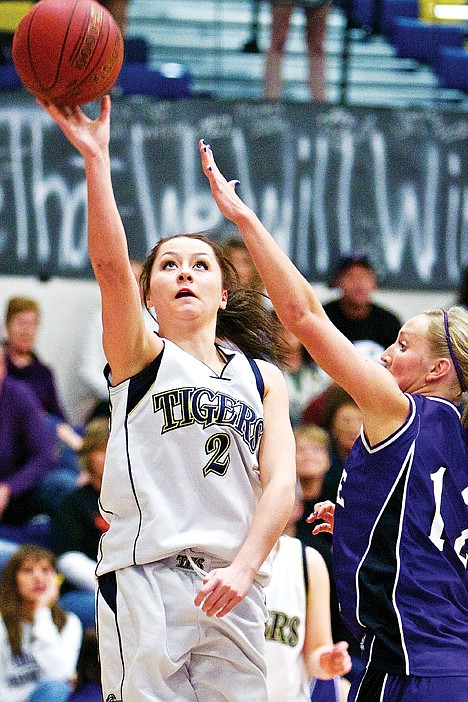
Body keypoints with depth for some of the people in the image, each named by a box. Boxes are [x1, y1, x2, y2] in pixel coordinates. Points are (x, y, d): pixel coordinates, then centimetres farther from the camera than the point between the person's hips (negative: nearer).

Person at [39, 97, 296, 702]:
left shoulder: (263, 378, 17)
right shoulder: (141, 357, 10)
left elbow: (280, 483, 5)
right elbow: (111, 265, -7)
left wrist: (243, 567, -12)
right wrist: (95, 157, -18)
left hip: (232, 589, 3)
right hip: (143, 577, -3)